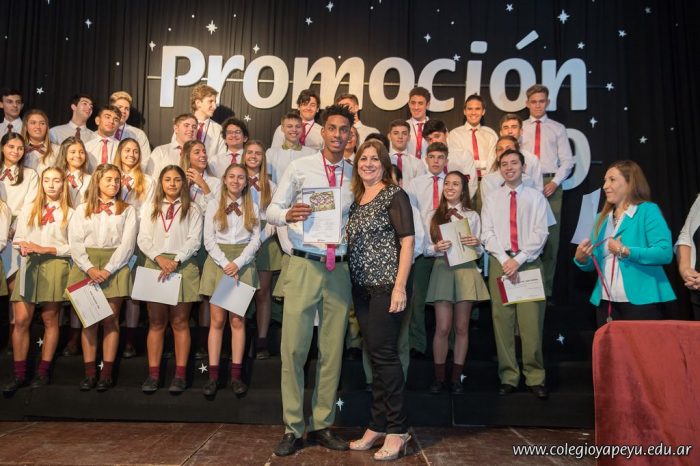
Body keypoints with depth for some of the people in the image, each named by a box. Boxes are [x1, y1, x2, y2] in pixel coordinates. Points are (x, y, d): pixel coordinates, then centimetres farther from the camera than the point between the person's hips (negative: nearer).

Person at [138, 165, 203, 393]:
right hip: (155, 265, 2)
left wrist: (176, 262, -15)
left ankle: (180, 375, 5)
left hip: (183, 266, -2)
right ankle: (153, 374, 8)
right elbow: (143, 239, 6)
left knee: (180, 322, 1)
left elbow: (194, 240, -3)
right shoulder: (150, 208, 15)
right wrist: (159, 258, -11)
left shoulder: (192, 209, 7)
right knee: (156, 322, 4)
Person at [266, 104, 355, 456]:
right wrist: (287, 214, -22)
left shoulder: (355, 174, 10)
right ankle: (293, 428, 14)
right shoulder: (300, 167, 2)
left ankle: (322, 425, 21)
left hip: (340, 269, 3)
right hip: (304, 265, -3)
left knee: (332, 349, 8)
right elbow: (272, 209, 0)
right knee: (294, 348, -1)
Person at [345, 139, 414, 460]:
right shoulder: (355, 199, 15)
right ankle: (378, 425, 20)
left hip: (386, 284, -6)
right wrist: (353, 283, 8)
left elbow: (407, 241, -10)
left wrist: (400, 286, -18)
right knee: (374, 355, 10)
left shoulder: (394, 195, -4)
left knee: (384, 354, -5)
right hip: (361, 287, 6)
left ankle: (397, 430, 8)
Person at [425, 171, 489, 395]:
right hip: (442, 270, -1)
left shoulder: (472, 216, 8)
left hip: (466, 270, 1)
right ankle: (439, 377, 10)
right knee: (442, 328, -2)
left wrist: (476, 244, -13)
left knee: (462, 328, 5)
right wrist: (436, 248, -16)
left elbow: (480, 250, 8)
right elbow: (426, 248, 5)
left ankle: (456, 377, 15)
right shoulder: (434, 215, 7)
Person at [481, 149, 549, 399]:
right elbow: (487, 234, 5)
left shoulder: (536, 197, 9)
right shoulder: (492, 199, 13)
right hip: (500, 262, 1)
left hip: (530, 263, -1)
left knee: (532, 322, -5)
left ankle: (535, 378, 4)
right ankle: (508, 377, 7)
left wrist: (518, 260, -10)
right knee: (502, 321, 0)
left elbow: (540, 233, 0)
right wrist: (505, 260, -8)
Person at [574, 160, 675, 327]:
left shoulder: (648, 211, -4)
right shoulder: (603, 218, 14)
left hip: (641, 302, -6)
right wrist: (581, 259, -5)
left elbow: (665, 253, -16)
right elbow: (595, 263, 15)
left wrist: (626, 252, -19)